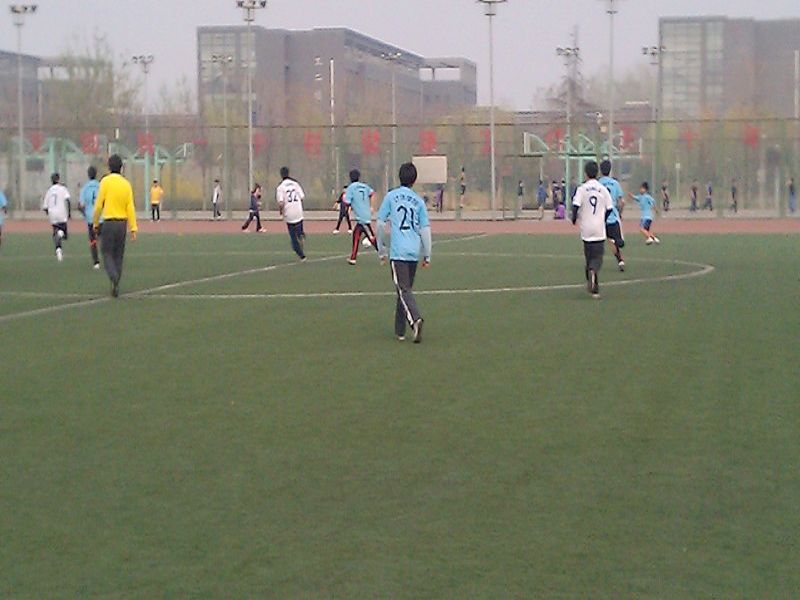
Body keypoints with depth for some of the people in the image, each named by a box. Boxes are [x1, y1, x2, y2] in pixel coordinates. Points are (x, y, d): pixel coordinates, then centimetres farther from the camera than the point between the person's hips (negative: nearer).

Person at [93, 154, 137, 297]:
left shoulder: (105, 181, -7)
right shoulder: (126, 184, 3)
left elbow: (99, 205, -7)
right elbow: (130, 207, 0)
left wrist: (95, 223, 6)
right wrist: (133, 229, 0)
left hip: (109, 222, -4)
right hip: (123, 223, 4)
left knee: (107, 255, 1)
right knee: (118, 256, 11)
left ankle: (114, 278, -26)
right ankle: (115, 288, 11)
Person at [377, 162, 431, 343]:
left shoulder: (391, 196, 2)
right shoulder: (419, 201, 8)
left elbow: (381, 224, 1)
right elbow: (425, 229, 6)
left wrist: (381, 249, 11)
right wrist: (427, 255, 12)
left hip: (398, 252, -4)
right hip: (414, 252, 4)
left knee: (404, 290, -8)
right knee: (406, 289, 14)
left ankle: (415, 319, -32)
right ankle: (400, 331, 19)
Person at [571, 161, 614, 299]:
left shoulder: (582, 189, -4)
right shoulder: (603, 189, 0)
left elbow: (576, 206, -14)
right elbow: (609, 208, 1)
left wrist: (574, 218, 5)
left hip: (586, 228, 0)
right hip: (599, 228, 0)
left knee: (589, 255, 13)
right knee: (598, 256, 0)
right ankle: (594, 271, -31)